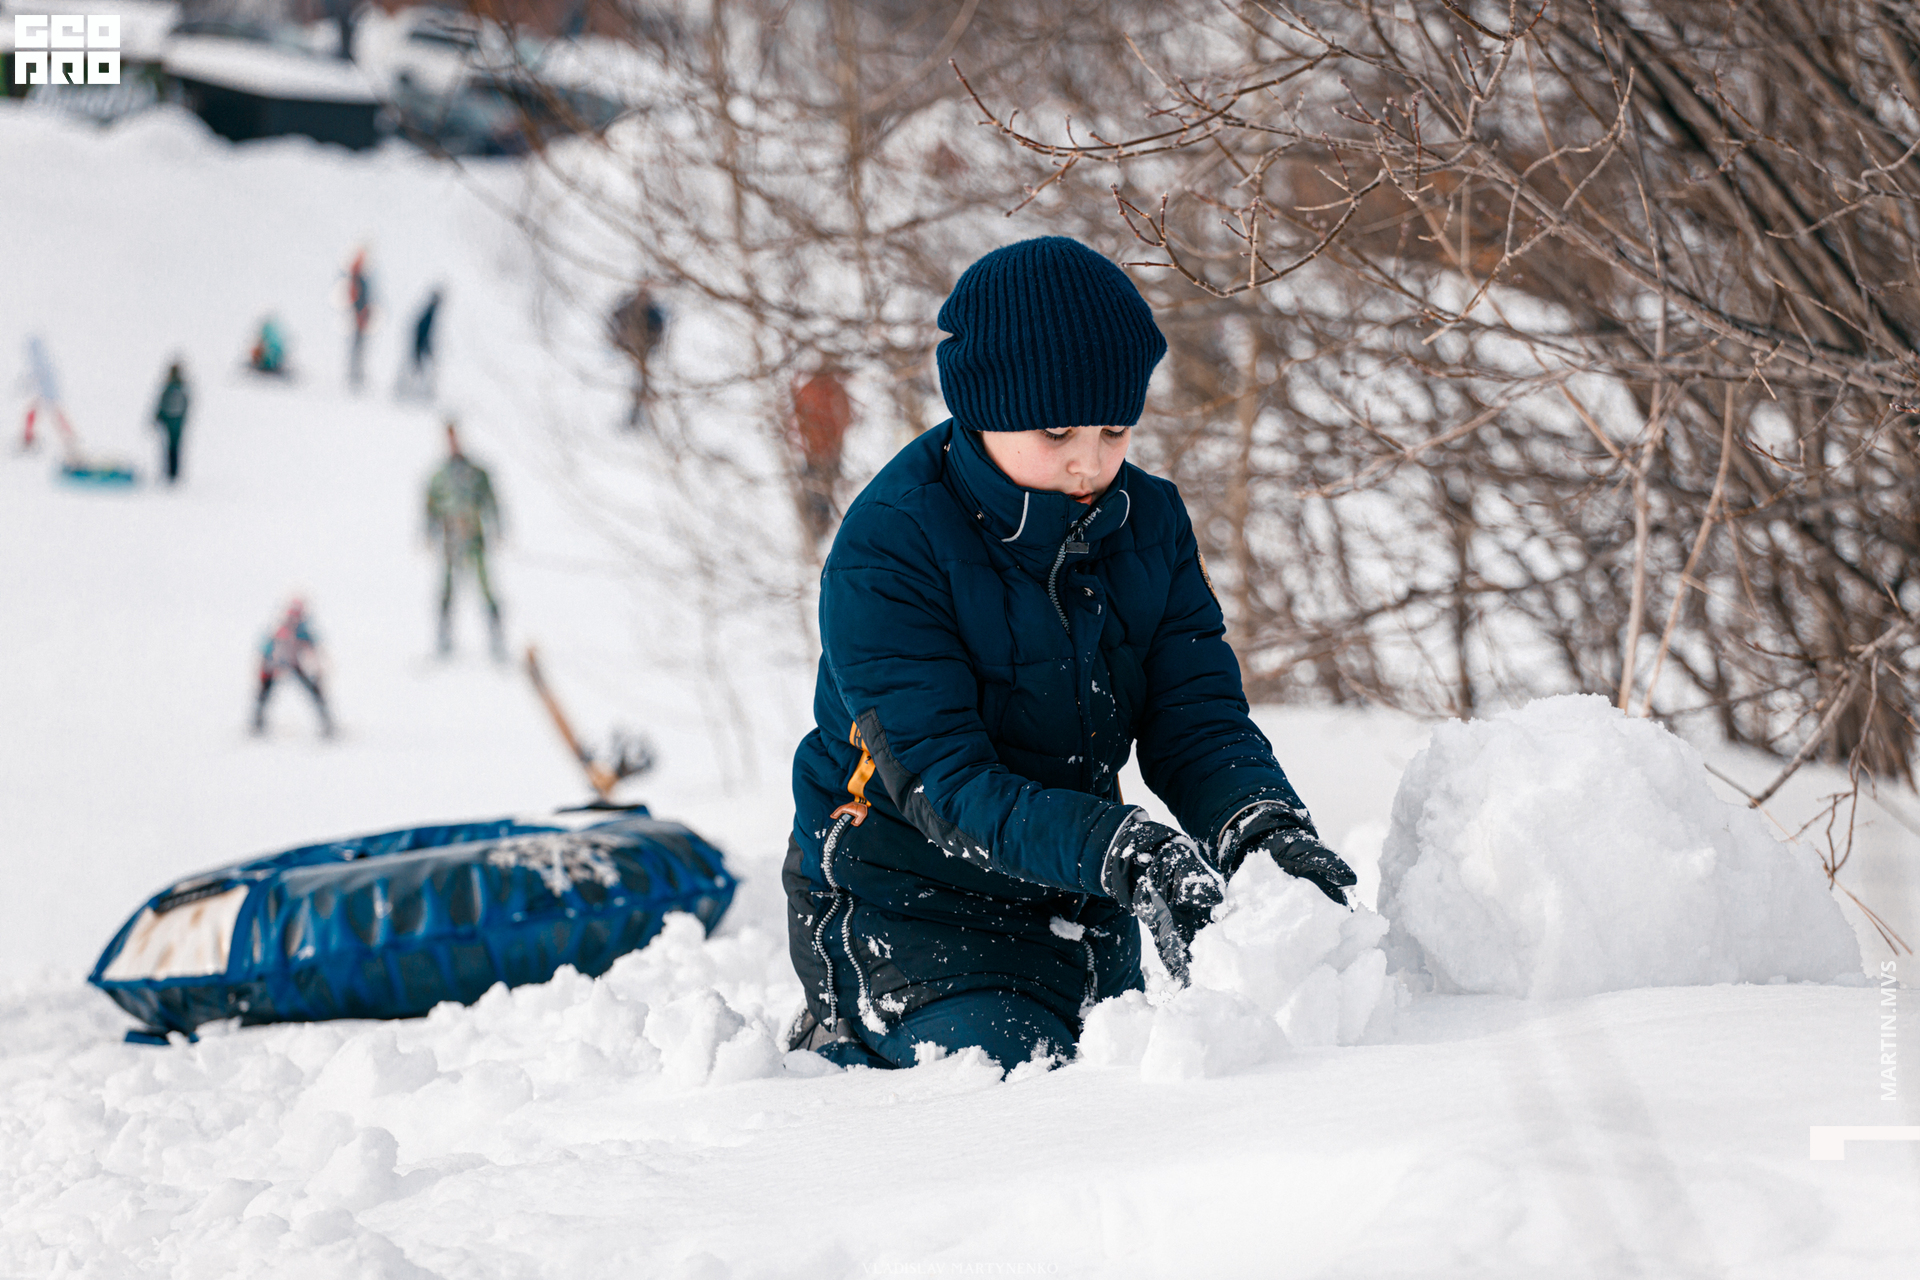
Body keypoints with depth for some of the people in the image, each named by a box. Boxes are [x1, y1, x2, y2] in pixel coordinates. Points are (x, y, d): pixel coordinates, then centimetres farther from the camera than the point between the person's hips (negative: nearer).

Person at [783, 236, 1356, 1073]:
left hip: (1079, 915, 6)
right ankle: (845, 1047, 7)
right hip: (906, 905, -6)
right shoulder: (886, 550, -22)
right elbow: (946, 785, -28)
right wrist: (1123, 854, -43)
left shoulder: (1149, 524, -2)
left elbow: (1197, 722, -6)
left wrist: (1263, 826, -30)